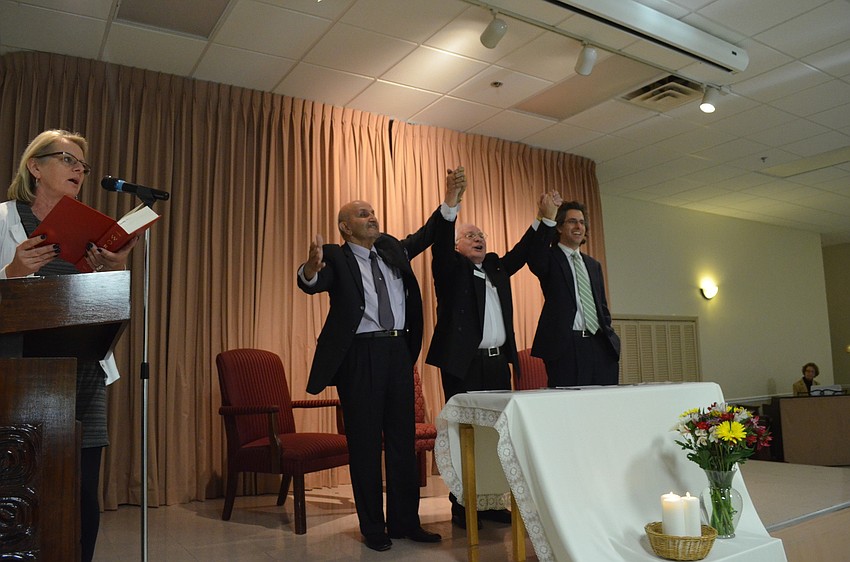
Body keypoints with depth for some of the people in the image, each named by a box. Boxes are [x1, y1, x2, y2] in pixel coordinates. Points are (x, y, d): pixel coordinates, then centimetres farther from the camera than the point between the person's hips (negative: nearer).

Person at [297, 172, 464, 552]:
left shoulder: (390, 248, 14)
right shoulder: (336, 258, -4)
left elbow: (424, 236, 10)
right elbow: (312, 283, -20)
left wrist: (449, 204, -5)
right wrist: (312, 266, -44)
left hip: (399, 352, 6)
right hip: (359, 357, -5)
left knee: (403, 439, 11)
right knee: (365, 443, 4)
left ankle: (405, 522, 24)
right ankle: (373, 528, 18)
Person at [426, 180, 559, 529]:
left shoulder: (496, 267, 20)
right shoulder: (451, 269, 2)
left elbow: (521, 252, 21)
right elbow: (440, 244, -14)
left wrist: (545, 220, 10)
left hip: (498, 362, 6)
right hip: (463, 363, -6)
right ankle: (462, 507, 8)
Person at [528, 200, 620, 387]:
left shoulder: (594, 265, 23)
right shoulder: (550, 259, 3)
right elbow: (534, 255, -22)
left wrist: (610, 337, 12)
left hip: (601, 346, 6)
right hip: (566, 345, -6)